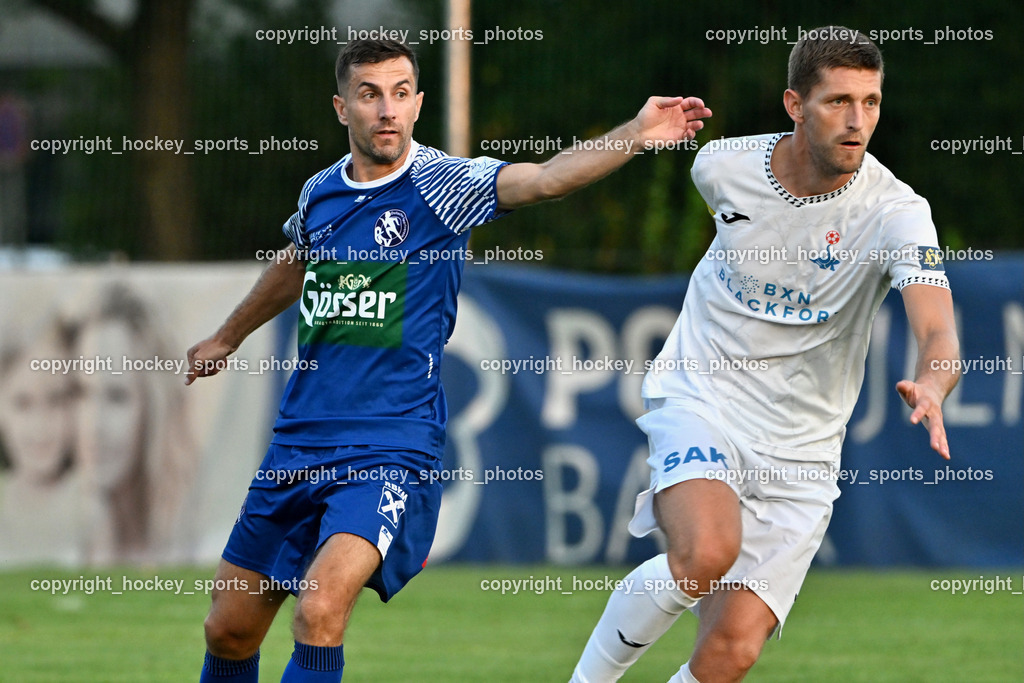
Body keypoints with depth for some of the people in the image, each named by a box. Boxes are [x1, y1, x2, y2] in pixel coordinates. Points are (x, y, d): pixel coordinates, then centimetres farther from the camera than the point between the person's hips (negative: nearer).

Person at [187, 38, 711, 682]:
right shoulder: (319, 194, 7)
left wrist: (635, 136, -43)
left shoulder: (441, 184, -8)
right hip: (299, 443, 6)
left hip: (392, 451, -5)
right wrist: (227, 338, 46)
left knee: (320, 611, -26)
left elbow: (544, 178, -26)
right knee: (229, 629, 10)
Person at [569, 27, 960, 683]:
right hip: (700, 399, 0)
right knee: (708, 554, -31)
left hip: (800, 450, 0)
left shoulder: (896, 213, -15)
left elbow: (939, 333, -30)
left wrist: (929, 386, -53)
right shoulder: (724, 166, -7)